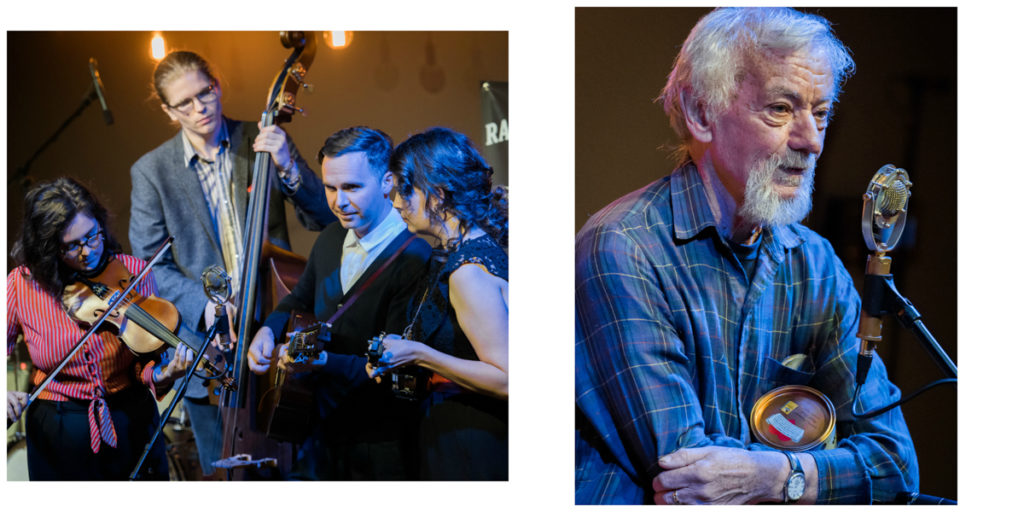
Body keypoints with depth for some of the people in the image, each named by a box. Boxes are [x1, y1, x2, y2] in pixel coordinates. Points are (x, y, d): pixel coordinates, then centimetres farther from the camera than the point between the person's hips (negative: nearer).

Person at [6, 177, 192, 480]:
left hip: (130, 422, 0)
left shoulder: (132, 272, -9)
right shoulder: (22, 285, -9)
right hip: (57, 431, 0)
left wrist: (161, 376, -33)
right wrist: (5, 395, -27)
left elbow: (147, 359, -10)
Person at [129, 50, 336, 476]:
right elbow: (149, 263, 0)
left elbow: (322, 219, -2)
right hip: (207, 350, 0)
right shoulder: (151, 171, 0)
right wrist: (202, 305, -15)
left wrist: (287, 167, -19)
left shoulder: (261, 144, 1)